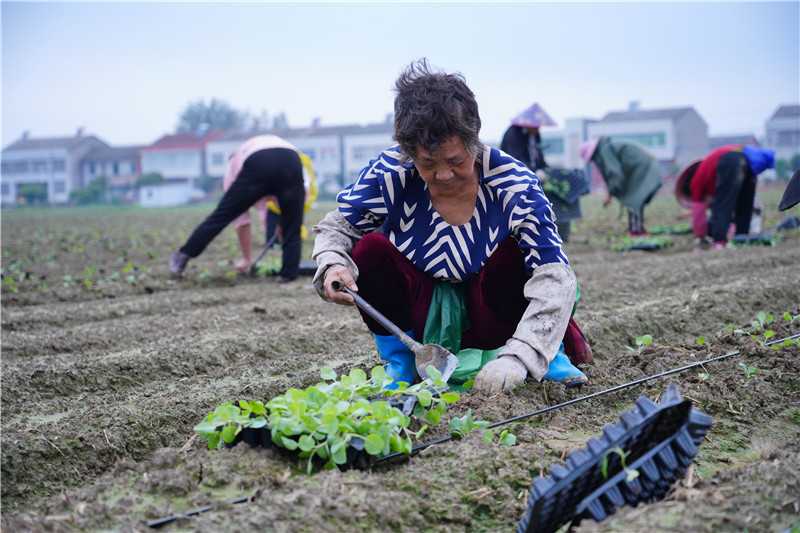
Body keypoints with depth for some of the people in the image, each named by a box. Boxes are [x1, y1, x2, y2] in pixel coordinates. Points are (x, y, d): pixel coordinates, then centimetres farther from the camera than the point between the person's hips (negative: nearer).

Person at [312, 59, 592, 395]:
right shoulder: (388, 175, -19)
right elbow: (336, 227, -3)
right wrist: (332, 265, -29)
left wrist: (517, 358, -43)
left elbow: (554, 277, -29)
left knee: (509, 253, -31)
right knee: (371, 250, -24)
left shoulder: (512, 184, -23)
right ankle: (398, 362, -2)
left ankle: (551, 352, -3)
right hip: (420, 317, 1)